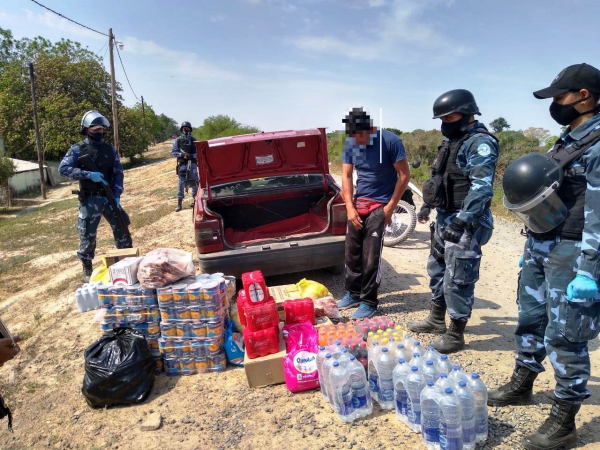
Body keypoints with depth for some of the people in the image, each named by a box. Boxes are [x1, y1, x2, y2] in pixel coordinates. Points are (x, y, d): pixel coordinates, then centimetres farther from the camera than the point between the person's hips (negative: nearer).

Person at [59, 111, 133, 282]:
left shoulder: (110, 149, 6)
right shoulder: (78, 149, -3)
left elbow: (118, 173, 4)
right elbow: (63, 168, -12)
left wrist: (117, 195, -7)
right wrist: (88, 174, -22)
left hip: (109, 198, 3)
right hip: (89, 200, -3)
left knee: (122, 230, 8)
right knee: (87, 236, 3)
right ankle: (87, 270, 20)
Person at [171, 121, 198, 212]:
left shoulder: (194, 140, 10)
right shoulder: (178, 140, 7)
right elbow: (173, 152, 3)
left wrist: (191, 155, -14)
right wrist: (182, 154, -13)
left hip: (192, 163, 1)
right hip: (182, 164, -1)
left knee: (194, 182, -1)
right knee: (181, 183, -2)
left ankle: (194, 199, 13)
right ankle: (179, 204, 0)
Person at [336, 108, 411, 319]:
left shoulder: (390, 141, -14)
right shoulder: (350, 144, 0)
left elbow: (404, 175, -10)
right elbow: (346, 176, 3)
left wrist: (391, 207, -12)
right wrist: (349, 207, -6)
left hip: (379, 206, -5)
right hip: (357, 205, 5)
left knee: (371, 258, -4)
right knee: (352, 253, 10)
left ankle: (368, 302, 10)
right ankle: (353, 294, 27)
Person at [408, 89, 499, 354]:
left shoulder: (480, 143, -15)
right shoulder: (453, 140, 16)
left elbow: (481, 186, -24)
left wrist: (464, 218, -28)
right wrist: (427, 206, 21)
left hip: (464, 223, -10)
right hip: (444, 218, 10)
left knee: (457, 280, -3)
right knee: (437, 269, 19)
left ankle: (455, 335, 11)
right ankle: (437, 320, 34)